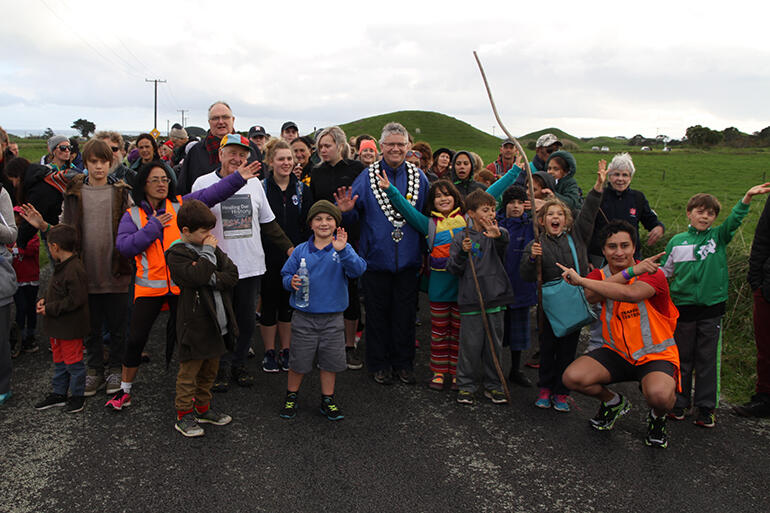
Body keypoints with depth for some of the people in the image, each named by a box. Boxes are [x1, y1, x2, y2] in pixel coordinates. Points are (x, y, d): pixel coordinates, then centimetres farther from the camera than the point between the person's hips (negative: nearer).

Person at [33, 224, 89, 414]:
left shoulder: (74, 270, -25)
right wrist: (45, 300, 2)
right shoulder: (62, 266, 7)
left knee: (73, 362, 4)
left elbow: (76, 299, -26)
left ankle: (77, 396, 18)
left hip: (70, 328, -10)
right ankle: (59, 393, 33)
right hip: (57, 327, 10)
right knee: (59, 361, 20)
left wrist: (50, 309, -20)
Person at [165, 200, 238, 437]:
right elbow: (198, 276, -27)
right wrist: (208, 252, -17)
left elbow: (232, 274, 1)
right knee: (189, 372, 5)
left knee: (210, 370, 19)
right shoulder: (176, 254, -12)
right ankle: (184, 415, 19)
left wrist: (214, 279, -16)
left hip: (217, 322, 7)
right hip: (195, 324, -7)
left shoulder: (212, 248, 9)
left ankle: (203, 408, 35)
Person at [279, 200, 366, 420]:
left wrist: (342, 251, -36)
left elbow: (358, 270, -22)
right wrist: (291, 282, -17)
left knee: (331, 360, 10)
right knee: (298, 361, 10)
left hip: (332, 318, 0)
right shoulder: (301, 250, -1)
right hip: (304, 317, 0)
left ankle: (328, 400, 30)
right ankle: (291, 398, 32)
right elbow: (286, 274, 6)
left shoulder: (343, 249, -5)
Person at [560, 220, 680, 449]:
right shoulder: (599, 275, 0)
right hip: (616, 352, 4)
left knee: (659, 395, -35)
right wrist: (631, 271, -32)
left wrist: (581, 280, -33)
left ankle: (658, 417, 7)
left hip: (656, 355, -4)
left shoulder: (653, 274, -15)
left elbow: (630, 294, -37)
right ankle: (613, 402, 17)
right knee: (572, 378, -17)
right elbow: (592, 296, -25)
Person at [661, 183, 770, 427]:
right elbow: (665, 272, 12)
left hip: (712, 308, 0)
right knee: (682, 358, 10)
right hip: (684, 307, 1)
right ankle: (679, 402, 22)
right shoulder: (677, 241, 4)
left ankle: (706, 407, 17)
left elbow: (733, 221, -16)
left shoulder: (718, 237, 2)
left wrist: (747, 197, -29)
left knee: (708, 359, 6)